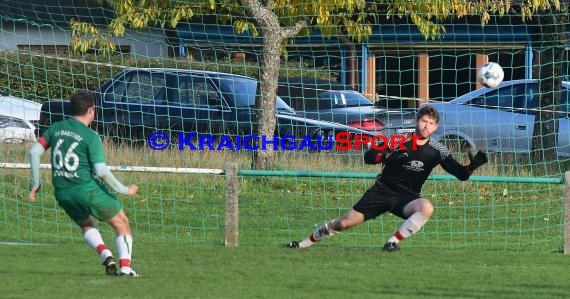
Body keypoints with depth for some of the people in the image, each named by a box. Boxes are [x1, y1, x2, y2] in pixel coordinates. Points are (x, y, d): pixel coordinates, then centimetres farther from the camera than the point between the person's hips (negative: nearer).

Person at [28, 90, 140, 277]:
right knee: (121, 223, 11)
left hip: (63, 193, 6)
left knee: (86, 224, 30)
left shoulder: (55, 128, 6)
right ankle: (125, 266, -2)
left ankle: (106, 255, 6)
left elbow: (34, 151, 3)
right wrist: (124, 190, -7)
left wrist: (36, 183, 11)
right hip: (88, 190, -6)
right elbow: (101, 171, -17)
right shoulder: (90, 136, -11)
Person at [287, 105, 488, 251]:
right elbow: (368, 157, -9)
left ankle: (393, 242, -26)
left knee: (426, 208, -34)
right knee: (345, 223, -4)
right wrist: (388, 156, -29)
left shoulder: (436, 151, -5)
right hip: (382, 191, 0)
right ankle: (302, 244, 17)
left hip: (407, 197, 0)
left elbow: (461, 174, -7)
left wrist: (473, 165, -29)